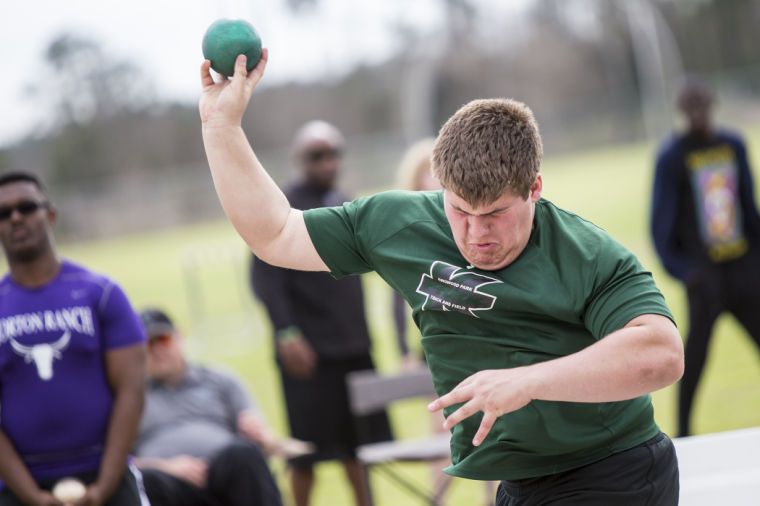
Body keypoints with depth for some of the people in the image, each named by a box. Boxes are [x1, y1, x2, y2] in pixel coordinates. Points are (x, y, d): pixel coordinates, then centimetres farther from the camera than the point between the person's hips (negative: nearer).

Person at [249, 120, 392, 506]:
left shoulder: (345, 206, 15)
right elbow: (265, 275, -13)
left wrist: (359, 328, 17)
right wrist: (286, 333, -21)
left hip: (354, 346, 6)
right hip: (308, 350, -6)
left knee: (359, 444, 9)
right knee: (309, 449, -1)